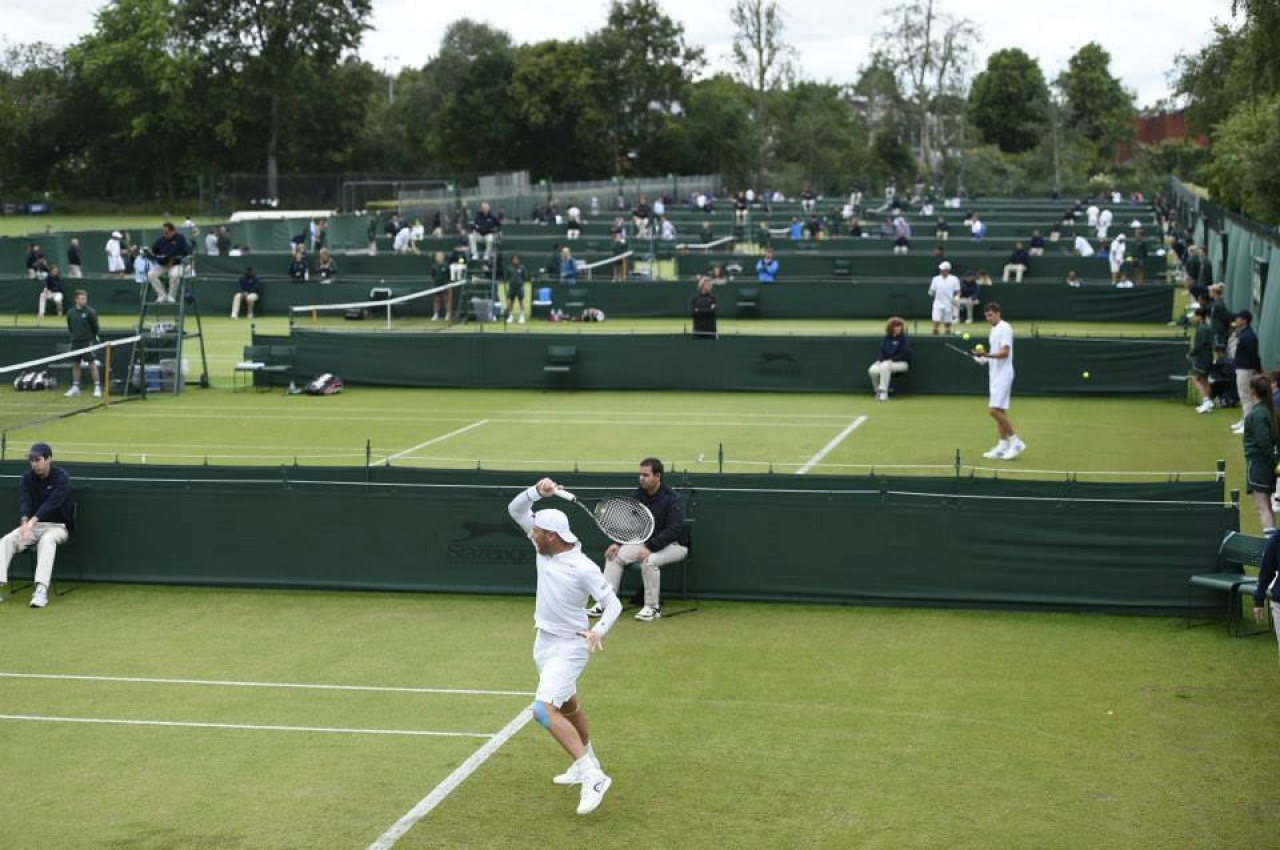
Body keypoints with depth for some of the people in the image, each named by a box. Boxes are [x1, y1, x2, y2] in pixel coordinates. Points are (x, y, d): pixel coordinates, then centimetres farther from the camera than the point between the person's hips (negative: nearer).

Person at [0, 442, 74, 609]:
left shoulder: (61, 477, -11)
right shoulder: (27, 478, 4)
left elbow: (52, 502, -26)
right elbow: (24, 500, -12)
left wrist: (33, 521, -42)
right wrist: (25, 521, -35)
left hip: (57, 526, -5)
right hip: (32, 524, 5)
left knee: (47, 540, -38)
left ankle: (41, 589, -49)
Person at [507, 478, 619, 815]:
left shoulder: (583, 568, -23)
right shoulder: (545, 548, -4)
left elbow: (613, 604, -18)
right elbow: (515, 509, -3)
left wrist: (598, 630, -35)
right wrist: (536, 491, -21)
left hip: (568, 645, -8)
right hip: (544, 641, 8)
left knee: (544, 710, -22)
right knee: (567, 705, 24)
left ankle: (593, 776, -22)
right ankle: (586, 762, 45)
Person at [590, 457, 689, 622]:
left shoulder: (673, 499, -18)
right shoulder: (638, 495, 2)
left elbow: (673, 530, -27)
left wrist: (650, 547, -35)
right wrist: (617, 543, -11)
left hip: (674, 545, -7)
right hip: (646, 542, 7)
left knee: (648, 560, -35)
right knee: (614, 555, -11)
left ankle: (653, 607, -20)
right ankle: (605, 603, -7)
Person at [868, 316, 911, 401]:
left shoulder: (904, 338, -6)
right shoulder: (887, 338, 9)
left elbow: (905, 354, -14)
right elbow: (882, 351, 12)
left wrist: (892, 360, -20)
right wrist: (879, 360, -7)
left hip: (901, 363, -5)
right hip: (885, 362, 5)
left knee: (884, 366, -36)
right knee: (873, 370, -23)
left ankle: (883, 393, -30)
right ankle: (878, 391, 0)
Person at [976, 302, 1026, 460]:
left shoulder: (1004, 328, -12)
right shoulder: (994, 330, 16)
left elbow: (1005, 352, -22)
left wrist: (987, 354, -34)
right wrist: (984, 358, 8)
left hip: (1003, 375, -10)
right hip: (995, 375, 10)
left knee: (995, 410, -14)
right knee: (999, 411, 8)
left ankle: (1015, 442, -6)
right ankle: (1002, 447, 10)